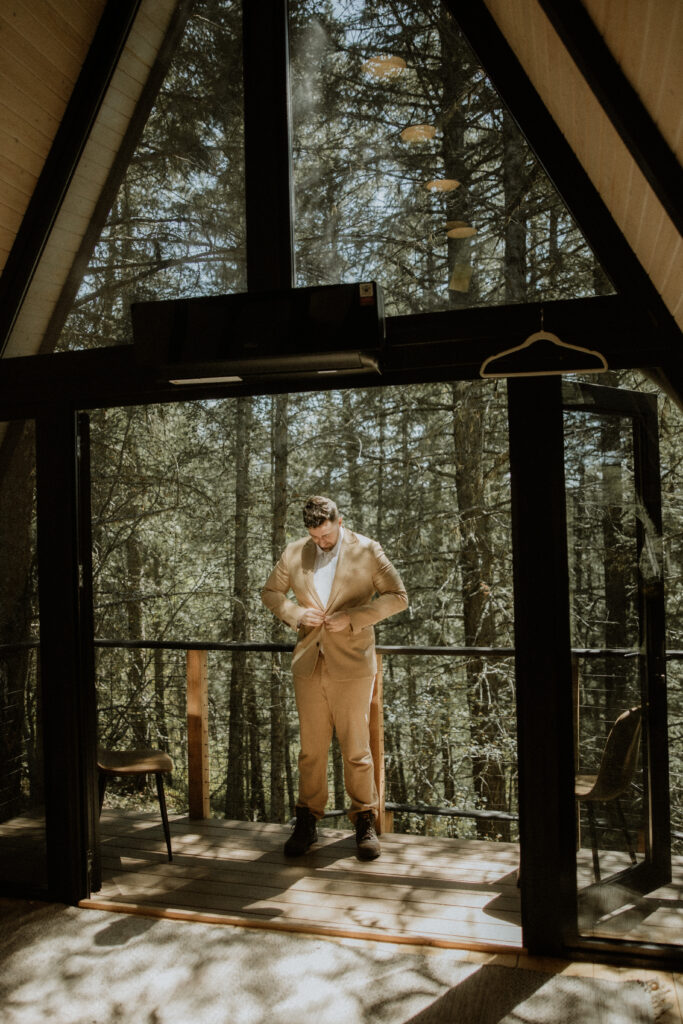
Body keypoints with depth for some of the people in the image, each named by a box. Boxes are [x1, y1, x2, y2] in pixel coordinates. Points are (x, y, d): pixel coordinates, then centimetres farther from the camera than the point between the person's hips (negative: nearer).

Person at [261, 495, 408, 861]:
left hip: (352, 665, -3)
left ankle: (365, 822, 19)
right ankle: (307, 822, 23)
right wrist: (295, 613, -4)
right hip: (308, 663, 3)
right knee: (311, 749, 9)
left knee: (356, 748, 3)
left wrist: (353, 618, -15)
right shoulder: (294, 553, 6)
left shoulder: (367, 551, -3)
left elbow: (397, 597, -3)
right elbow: (270, 592, 17)